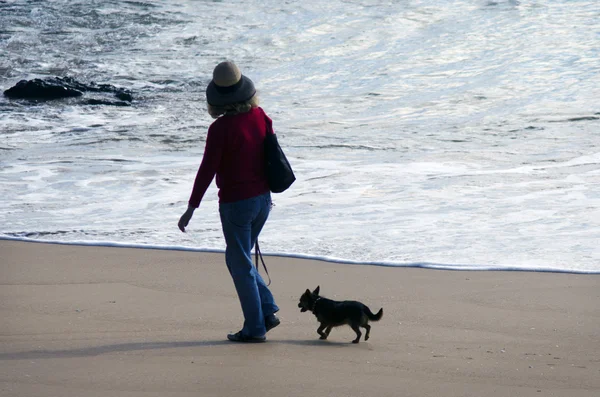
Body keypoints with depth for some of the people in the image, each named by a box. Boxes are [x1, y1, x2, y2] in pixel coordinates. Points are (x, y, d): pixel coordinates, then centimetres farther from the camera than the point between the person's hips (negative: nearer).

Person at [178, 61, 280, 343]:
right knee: (237, 259, 21)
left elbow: (207, 170, -18)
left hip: (236, 203, -7)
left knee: (241, 266, 5)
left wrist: (191, 208, -13)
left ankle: (255, 328, 10)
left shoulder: (220, 128, -19)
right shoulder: (260, 117, 1)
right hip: (262, 198, 7)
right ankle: (268, 311, 14)